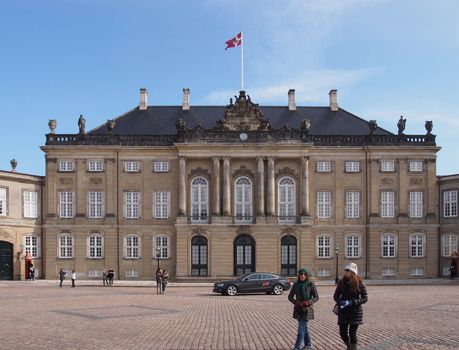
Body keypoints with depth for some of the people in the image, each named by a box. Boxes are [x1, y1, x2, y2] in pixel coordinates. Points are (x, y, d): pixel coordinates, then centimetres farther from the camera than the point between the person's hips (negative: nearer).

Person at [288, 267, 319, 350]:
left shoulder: (311, 284, -7)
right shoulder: (296, 284, 2)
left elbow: (316, 297, -3)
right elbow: (290, 296, 5)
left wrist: (309, 302, -18)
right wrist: (295, 302, -13)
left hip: (307, 309, -4)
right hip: (298, 309, 4)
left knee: (301, 328, -10)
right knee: (304, 327, 15)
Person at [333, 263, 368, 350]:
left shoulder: (359, 283, -8)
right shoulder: (341, 282, 3)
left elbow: (365, 298, -6)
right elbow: (336, 296, 9)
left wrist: (353, 302, -19)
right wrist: (340, 301, -12)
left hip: (355, 311, -4)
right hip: (343, 311, 4)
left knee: (352, 333, -2)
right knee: (343, 333, 6)